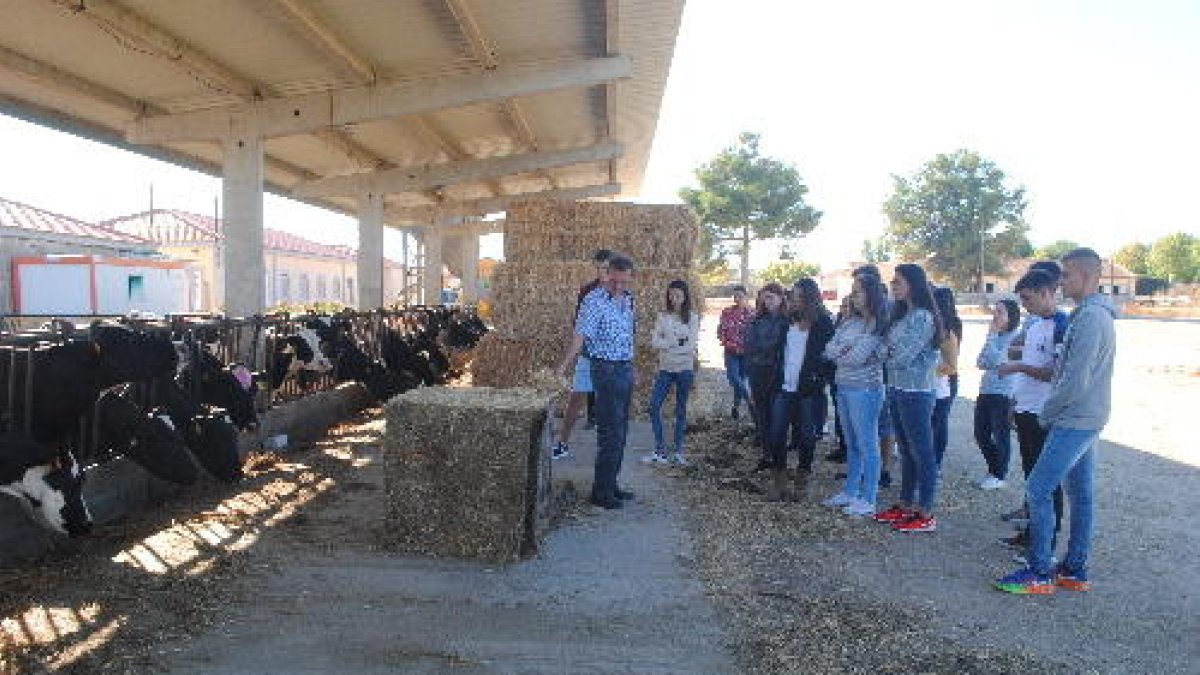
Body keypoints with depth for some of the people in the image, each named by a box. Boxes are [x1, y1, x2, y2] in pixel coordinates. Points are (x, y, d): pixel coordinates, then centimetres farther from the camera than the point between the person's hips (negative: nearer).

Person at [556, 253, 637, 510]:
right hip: (607, 370, -8)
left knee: (621, 431, 13)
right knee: (611, 433, -7)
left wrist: (631, 369, 17)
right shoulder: (595, 300, -14)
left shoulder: (628, 299, 10)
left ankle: (611, 484, 24)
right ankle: (601, 491, 1)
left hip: (626, 368, 8)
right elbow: (580, 334, -25)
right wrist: (564, 365, -36)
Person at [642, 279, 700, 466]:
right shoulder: (663, 316, 4)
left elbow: (691, 345, -11)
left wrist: (666, 345, -11)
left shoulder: (692, 318, -1)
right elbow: (654, 341, -6)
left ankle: (678, 452, 15)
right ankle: (660, 451, 1)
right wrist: (678, 342, -15)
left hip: (684, 369, -2)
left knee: (681, 410, 6)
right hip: (665, 369, 2)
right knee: (654, 406, -7)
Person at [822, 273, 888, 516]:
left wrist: (838, 354, 0)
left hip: (864, 389, -8)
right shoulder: (849, 321, 11)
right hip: (843, 387, 8)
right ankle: (850, 492, 28)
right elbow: (829, 350, 6)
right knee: (852, 444, 17)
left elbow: (858, 357, -18)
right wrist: (844, 350, -12)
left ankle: (868, 500, 9)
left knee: (867, 445, 1)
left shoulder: (878, 325, -11)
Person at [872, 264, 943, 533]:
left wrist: (886, 354, 0)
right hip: (897, 389, 9)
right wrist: (888, 353, -5)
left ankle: (926, 514, 6)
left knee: (922, 452, -1)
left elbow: (902, 356, -16)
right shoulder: (902, 314, 14)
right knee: (906, 451, 15)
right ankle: (905, 505, 25)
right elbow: (889, 349, 14)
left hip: (915, 392, -9)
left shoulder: (922, 316, -14)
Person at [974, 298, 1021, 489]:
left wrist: (991, 336, -14)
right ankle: (993, 469, 31)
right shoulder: (995, 336, 11)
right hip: (985, 391, 8)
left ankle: (999, 475, 17)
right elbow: (980, 362, 11)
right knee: (981, 434, 13)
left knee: (1000, 435, 3)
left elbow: (997, 360, -19)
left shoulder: (1015, 337, -11)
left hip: (1002, 394, -7)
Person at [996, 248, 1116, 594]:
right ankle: (1074, 571, 21)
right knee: (1081, 494, 13)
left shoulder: (1089, 318, -19)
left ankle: (1040, 573, -1)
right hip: (1086, 420, 10)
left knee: (1038, 489, -8)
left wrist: (1047, 413, -9)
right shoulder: (1096, 314, 15)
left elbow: (1075, 381, -23)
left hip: (1074, 421, -10)